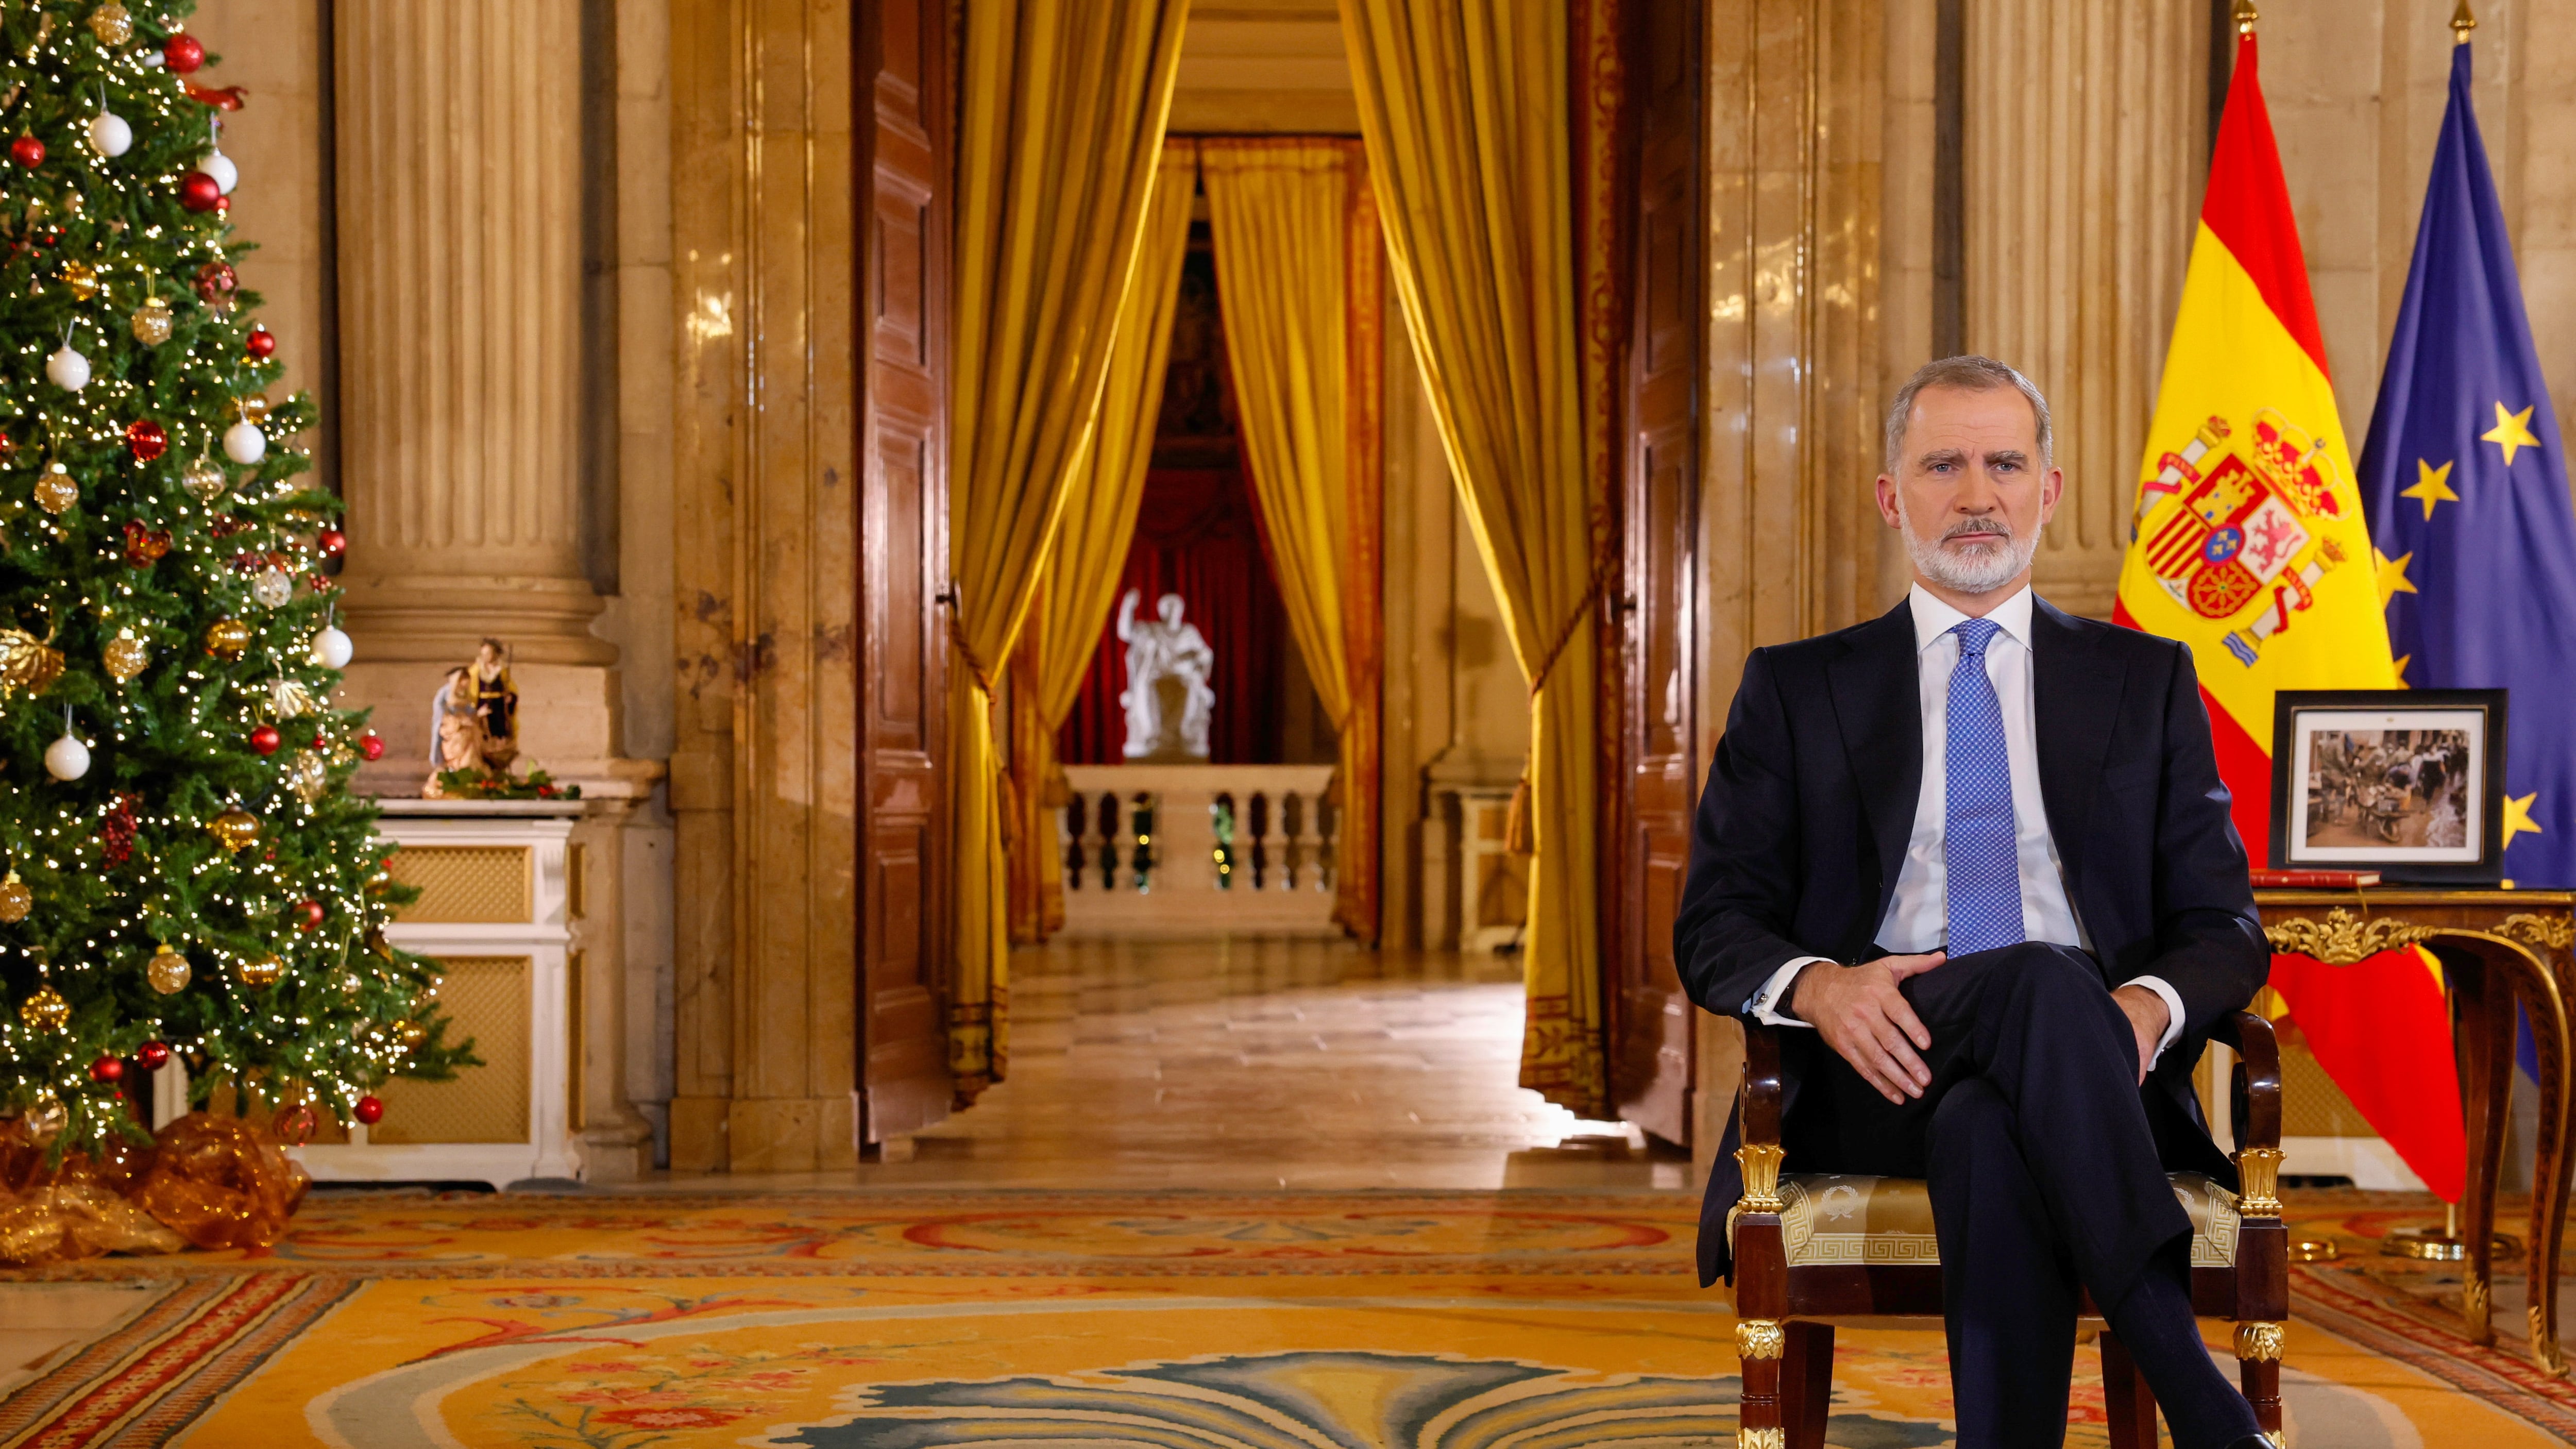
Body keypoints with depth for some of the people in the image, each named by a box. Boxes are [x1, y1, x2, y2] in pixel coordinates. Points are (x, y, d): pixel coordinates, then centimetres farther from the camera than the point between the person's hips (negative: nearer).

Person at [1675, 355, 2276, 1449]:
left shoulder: (2146, 681, 19)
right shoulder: (1795, 689, 17)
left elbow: (2220, 926, 13)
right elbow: (1714, 926, 9)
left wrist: (2147, 1007, -13)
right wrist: (1817, 985, -16)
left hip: (2084, 1055, 1)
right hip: (1872, 1074, -1)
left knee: (1992, 1133, -38)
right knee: (2042, 983, -36)